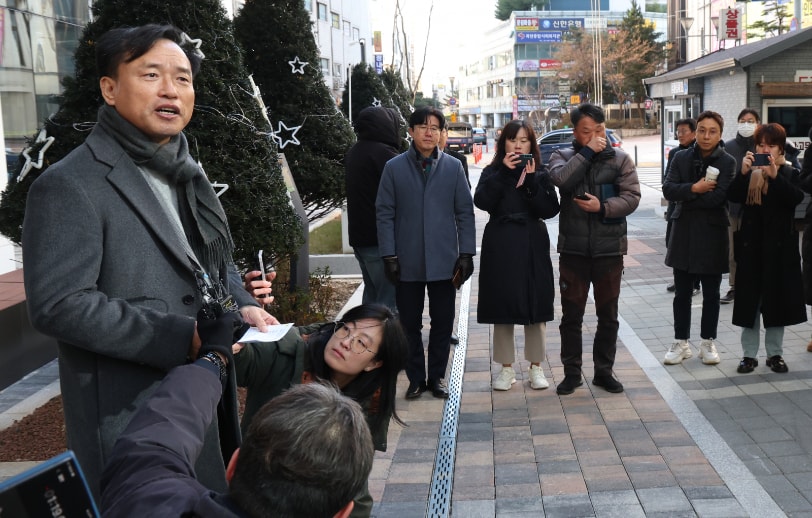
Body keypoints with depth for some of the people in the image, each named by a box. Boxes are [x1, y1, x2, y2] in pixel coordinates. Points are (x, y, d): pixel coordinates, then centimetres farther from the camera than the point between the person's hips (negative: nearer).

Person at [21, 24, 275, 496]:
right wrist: (182, 337, -25)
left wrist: (241, 306, 1)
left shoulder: (185, 175, 13)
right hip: (134, 417, -8)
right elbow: (59, 305, -21)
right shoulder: (70, 186, -14)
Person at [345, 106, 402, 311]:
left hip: (359, 236, 9)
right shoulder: (384, 154, -15)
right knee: (389, 298, -7)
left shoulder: (353, 153, 14)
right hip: (382, 239, -9)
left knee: (371, 294, 18)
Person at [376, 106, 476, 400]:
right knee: (410, 323, 7)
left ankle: (437, 377, 22)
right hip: (407, 262, 0)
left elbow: (465, 212, 4)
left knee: (442, 323, 8)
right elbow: (385, 213, 1)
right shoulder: (394, 168, 3)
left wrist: (466, 253, -3)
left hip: (444, 261, 1)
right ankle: (416, 379, 20)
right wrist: (389, 256, -6)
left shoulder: (453, 167, 4)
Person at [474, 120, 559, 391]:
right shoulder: (492, 172, 5)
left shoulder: (541, 173, 6)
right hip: (500, 246, 0)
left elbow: (550, 209, -7)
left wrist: (531, 180, -14)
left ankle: (536, 366, 16)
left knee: (535, 307, 4)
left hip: (533, 246, 0)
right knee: (502, 307, 4)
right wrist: (504, 173, -16)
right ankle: (506, 368, 15)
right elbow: (481, 201, -13)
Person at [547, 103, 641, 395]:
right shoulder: (562, 157, 4)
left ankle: (604, 371, 24)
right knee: (571, 314, 7)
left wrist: (603, 207, -19)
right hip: (573, 249, 0)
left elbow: (632, 197, -6)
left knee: (608, 315, 10)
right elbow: (561, 179, -19)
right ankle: (571, 372, 20)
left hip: (609, 248, 0)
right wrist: (587, 152, -15)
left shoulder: (620, 159, 3)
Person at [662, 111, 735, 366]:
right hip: (683, 234, 2)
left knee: (711, 294, 9)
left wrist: (686, 198, -13)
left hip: (713, 235, -2)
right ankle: (681, 342, 20)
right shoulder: (681, 158, 4)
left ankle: (708, 342, 22)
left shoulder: (728, 162, -4)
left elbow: (719, 196, -17)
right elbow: (668, 189, -8)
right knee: (682, 292, 9)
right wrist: (694, 189, -21)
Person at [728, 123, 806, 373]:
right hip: (752, 244, 1)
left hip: (780, 246, 0)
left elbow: (796, 198, -17)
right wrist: (743, 173, -26)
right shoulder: (748, 173, 4)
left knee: (776, 298, 6)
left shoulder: (789, 173, 2)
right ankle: (749, 354, 10)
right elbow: (733, 197, -11)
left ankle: (775, 353, 17)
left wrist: (775, 176, -29)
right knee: (750, 299, 3)